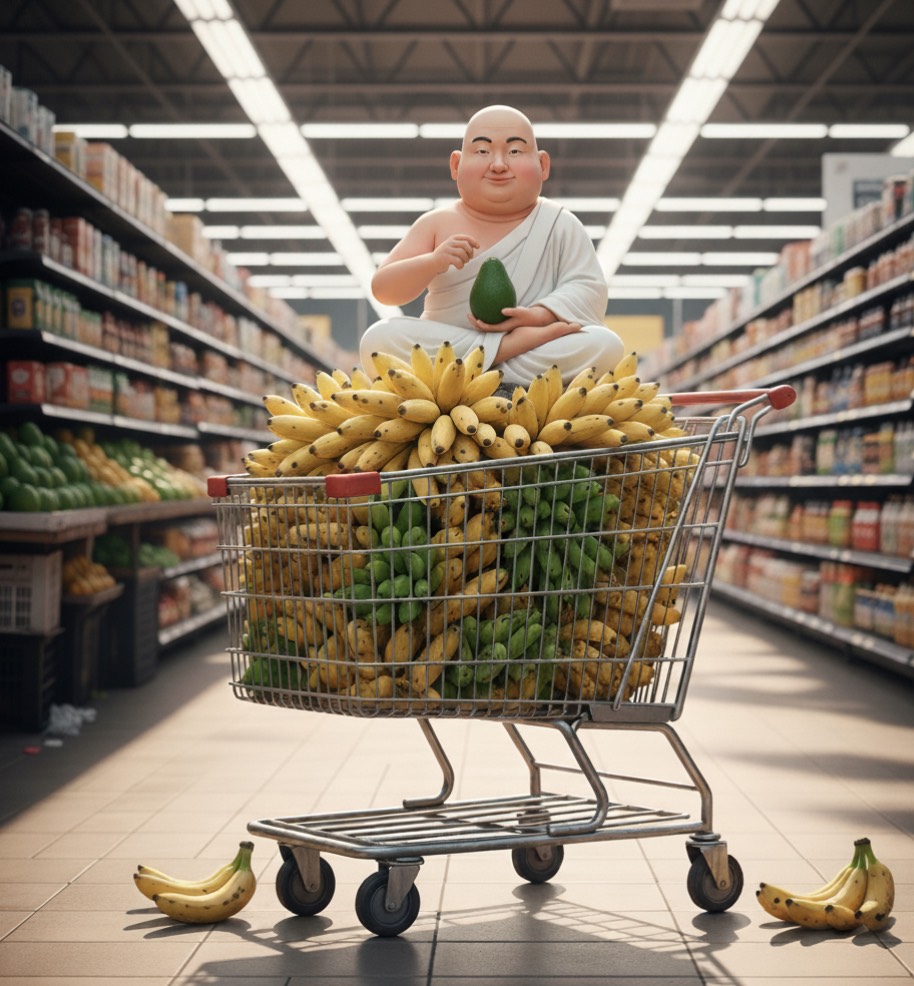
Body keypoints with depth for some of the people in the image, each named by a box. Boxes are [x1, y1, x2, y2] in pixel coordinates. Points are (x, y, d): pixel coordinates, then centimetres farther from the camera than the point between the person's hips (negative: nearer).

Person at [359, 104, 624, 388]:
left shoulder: (560, 225, 3)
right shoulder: (438, 224, 3)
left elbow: (588, 288, -2)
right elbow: (383, 289, -1)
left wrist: (540, 316, -23)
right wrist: (433, 262, -21)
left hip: (534, 361, -1)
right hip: (445, 352, 1)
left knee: (605, 345, -26)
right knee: (377, 339, -26)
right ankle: (513, 344, -25)